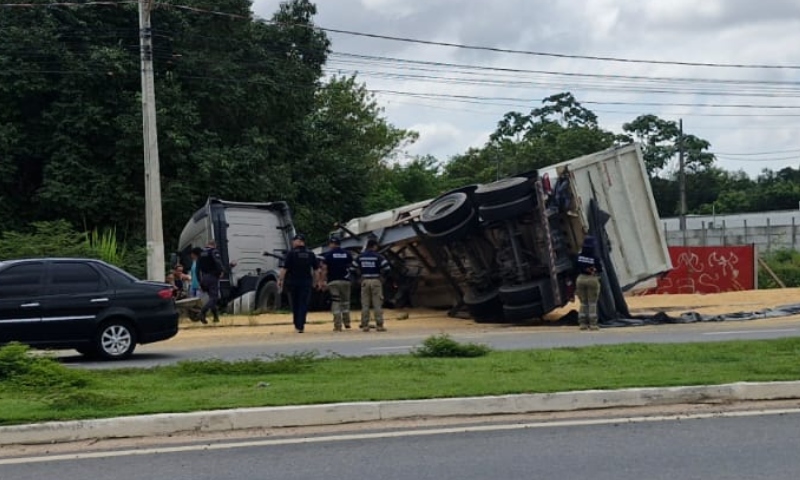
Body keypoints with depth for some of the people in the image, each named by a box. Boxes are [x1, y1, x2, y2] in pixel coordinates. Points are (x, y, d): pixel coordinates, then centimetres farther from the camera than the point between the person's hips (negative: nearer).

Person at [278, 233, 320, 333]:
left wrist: (280, 280, -6)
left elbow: (284, 268, -11)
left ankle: (297, 325, 21)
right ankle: (301, 326, -9)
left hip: (293, 282, -1)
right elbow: (316, 269, 6)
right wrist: (317, 281, 14)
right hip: (306, 282, 1)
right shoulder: (310, 254, 4)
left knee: (295, 304, 14)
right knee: (304, 304, 1)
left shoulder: (291, 253, -6)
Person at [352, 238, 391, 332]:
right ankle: (379, 325, -2)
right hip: (376, 280, -3)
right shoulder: (378, 256, -6)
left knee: (365, 304, 6)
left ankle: (365, 325, 5)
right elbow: (387, 268, -11)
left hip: (364, 281, 3)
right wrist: (381, 273, 8)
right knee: (377, 304, 0)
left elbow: (353, 268, 6)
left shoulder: (360, 257, 5)